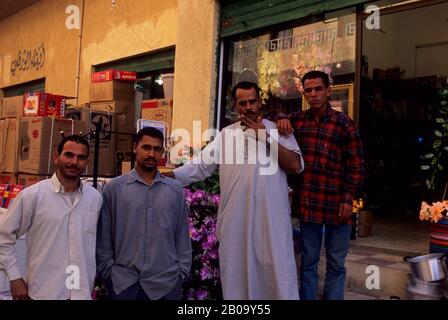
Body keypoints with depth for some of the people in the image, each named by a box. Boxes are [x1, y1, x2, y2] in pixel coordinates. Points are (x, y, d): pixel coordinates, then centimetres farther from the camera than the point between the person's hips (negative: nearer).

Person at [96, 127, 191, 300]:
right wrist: (108, 271, 1)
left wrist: (182, 272, 4)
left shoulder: (175, 189, 4)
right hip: (122, 282, -1)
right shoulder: (114, 188, 0)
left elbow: (182, 234, 7)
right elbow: (104, 237, 3)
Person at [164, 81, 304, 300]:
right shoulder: (226, 134, 11)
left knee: (277, 270, 4)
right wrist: (167, 176, -3)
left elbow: (296, 165, -6)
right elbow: (201, 164, 7)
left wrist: (265, 138, -8)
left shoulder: (278, 130, 4)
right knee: (236, 271, 13)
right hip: (235, 218, 2)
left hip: (271, 218, -2)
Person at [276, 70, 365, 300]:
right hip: (307, 202, 2)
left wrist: (348, 198, -8)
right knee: (308, 262, 12)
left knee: (336, 264, 9)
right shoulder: (296, 120, 8)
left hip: (336, 203, -2)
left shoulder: (343, 123, 1)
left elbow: (356, 164, 0)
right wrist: (279, 120, -7)